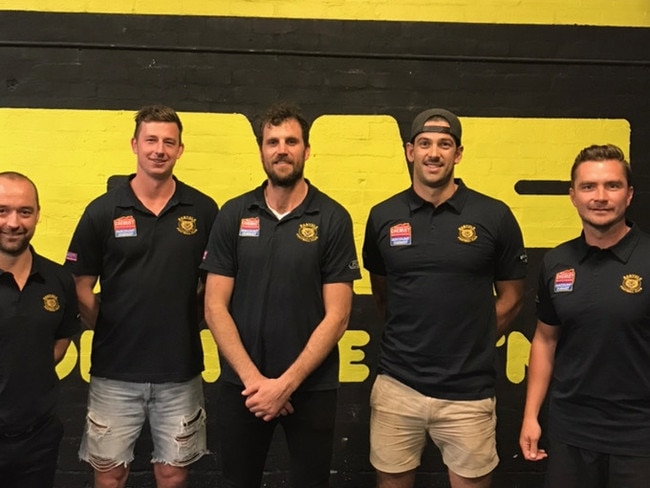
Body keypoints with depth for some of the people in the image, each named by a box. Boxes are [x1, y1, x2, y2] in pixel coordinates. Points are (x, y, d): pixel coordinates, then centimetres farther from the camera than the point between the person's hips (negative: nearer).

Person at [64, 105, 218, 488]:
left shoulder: (203, 210, -2)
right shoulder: (102, 211, -3)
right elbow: (81, 289, 2)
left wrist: (187, 323, -3)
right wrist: (110, 332, 0)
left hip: (181, 370, 0)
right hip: (115, 371, 0)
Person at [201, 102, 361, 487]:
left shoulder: (333, 218, -5)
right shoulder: (233, 215, 0)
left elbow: (337, 315, -8)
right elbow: (216, 307, -3)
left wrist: (286, 383, -13)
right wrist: (252, 377, -12)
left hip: (311, 386, -1)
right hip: (241, 384, 2)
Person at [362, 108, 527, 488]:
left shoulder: (494, 216, -4)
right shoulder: (383, 216, 2)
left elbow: (511, 298, 5)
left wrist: (470, 347, 5)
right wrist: (407, 337, 11)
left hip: (469, 391, -1)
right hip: (397, 385, 2)